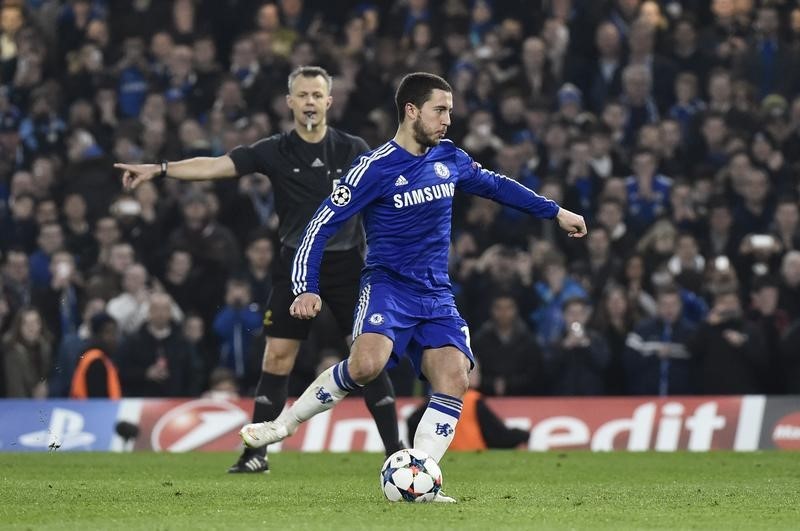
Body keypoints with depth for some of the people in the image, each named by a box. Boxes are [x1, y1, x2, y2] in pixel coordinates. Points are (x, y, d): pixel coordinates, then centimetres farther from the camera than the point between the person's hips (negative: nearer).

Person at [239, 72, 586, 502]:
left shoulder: (448, 158, 8)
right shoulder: (376, 167, -10)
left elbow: (494, 185, 27)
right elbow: (322, 224, -10)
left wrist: (555, 212, 30)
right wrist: (307, 289, -19)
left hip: (437, 296, 6)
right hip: (387, 285, -5)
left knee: (454, 379, -16)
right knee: (366, 364, -31)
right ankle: (284, 424, -12)